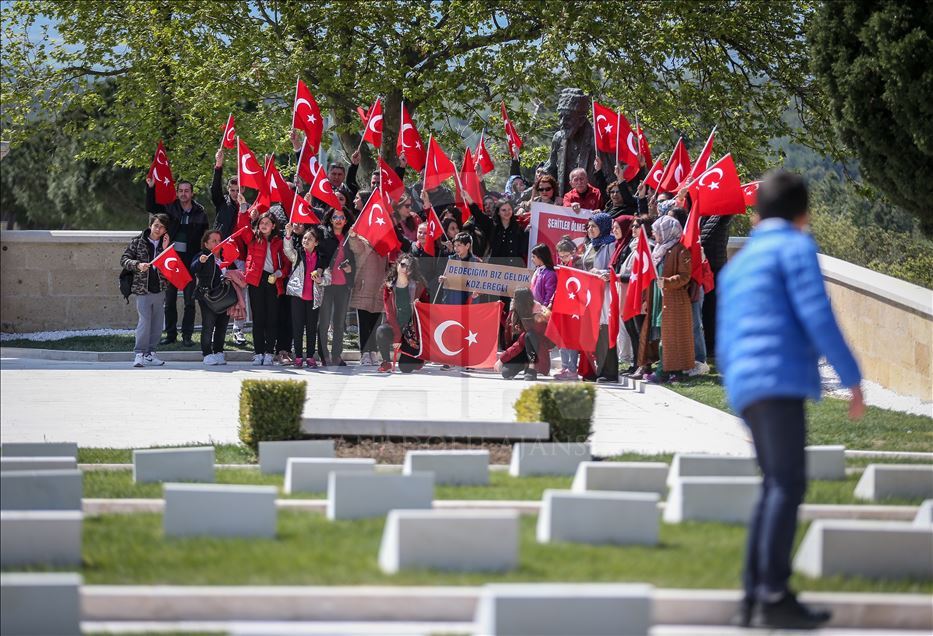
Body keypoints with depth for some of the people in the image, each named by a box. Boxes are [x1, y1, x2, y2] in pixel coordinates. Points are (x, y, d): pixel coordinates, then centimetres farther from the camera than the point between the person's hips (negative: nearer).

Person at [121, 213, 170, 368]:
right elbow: (124, 260, -1)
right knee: (144, 321, -12)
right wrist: (138, 265, -18)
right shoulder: (138, 241, 1)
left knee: (157, 323, 6)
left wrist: (165, 249, -8)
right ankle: (139, 354, -8)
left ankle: (150, 353, 15)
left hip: (159, 289, 4)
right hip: (142, 289, -4)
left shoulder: (166, 244, 9)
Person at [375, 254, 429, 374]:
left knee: (406, 368, -8)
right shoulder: (389, 287, -2)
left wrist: (419, 305, -15)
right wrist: (397, 336, -17)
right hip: (394, 328, 0)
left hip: (411, 329, 0)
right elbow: (389, 313, -8)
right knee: (381, 331, -36)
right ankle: (386, 363, -12)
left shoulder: (419, 286, -1)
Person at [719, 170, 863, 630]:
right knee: (788, 484, -13)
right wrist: (852, 379, -6)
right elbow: (817, 318, -11)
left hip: (745, 387, 8)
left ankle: (754, 598, 7)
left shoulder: (736, 265, 25)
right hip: (781, 379, -8)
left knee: (776, 487, 12)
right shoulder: (795, 247, 1)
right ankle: (774, 596, -22)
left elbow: (725, 348, 25)